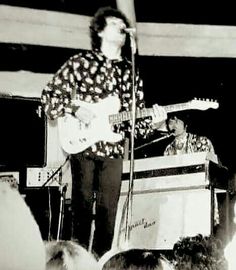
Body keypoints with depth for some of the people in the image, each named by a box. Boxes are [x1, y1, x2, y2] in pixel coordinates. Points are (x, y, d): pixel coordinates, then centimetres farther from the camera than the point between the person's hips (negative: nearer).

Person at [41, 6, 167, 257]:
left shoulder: (131, 72, 13)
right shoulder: (81, 61, 2)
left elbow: (136, 116, 10)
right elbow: (49, 94, 1)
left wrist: (152, 122, -10)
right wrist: (75, 109, -12)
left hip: (113, 149, 4)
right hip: (83, 145, -3)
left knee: (109, 210, 6)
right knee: (82, 206, -1)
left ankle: (102, 259, 16)